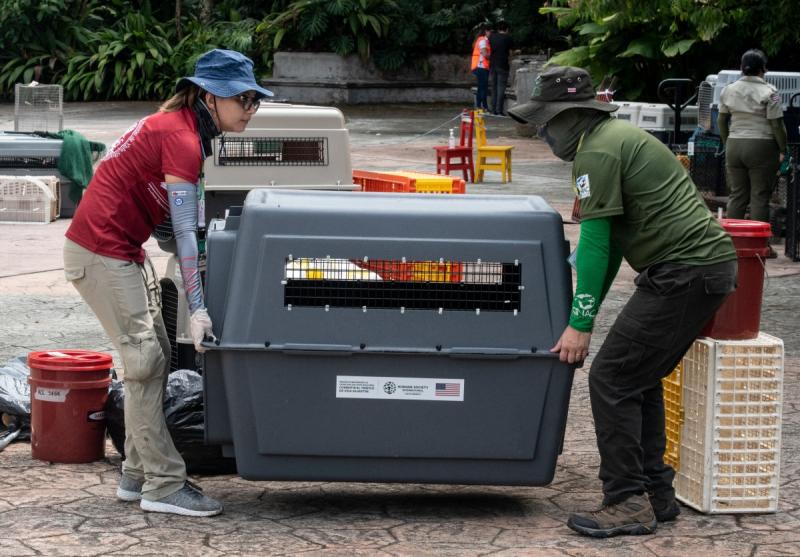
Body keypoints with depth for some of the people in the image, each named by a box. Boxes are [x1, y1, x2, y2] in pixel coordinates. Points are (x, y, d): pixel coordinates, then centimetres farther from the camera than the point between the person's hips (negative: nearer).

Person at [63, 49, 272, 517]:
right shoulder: (181, 138, -20)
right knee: (146, 359, -10)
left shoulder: (186, 127, 10)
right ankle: (163, 485, -7)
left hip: (124, 250, 10)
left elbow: (188, 218, 16)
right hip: (102, 253, -10)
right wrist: (198, 307, -24)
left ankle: (138, 476, 17)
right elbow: (184, 232, -23)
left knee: (156, 356, 11)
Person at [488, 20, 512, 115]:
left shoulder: (492, 36, 6)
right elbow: (510, 51, 1)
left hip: (492, 65, 4)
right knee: (501, 88, -3)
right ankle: (499, 110, -8)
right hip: (503, 65, -4)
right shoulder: (507, 37, -5)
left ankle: (493, 110, 9)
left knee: (494, 88, 10)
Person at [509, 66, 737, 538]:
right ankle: (656, 495, 21)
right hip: (709, 262, 10)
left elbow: (595, 242, -12)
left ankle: (629, 505, -5)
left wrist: (580, 324, -9)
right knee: (638, 378, 17)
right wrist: (586, 308, 28)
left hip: (684, 272, -10)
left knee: (611, 379, -7)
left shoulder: (596, 152, -11)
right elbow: (608, 239, 26)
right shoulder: (618, 136, 21)